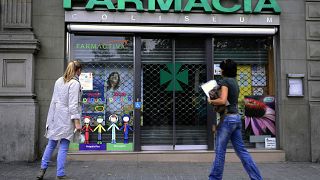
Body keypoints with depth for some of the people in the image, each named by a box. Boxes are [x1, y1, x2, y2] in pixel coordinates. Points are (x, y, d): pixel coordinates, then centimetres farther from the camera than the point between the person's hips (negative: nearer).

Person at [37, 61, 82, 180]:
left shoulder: (59, 81, 12)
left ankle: (42, 169, 23)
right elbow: (73, 105, -16)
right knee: (63, 147, 0)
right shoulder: (75, 83, -11)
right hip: (66, 119, -7)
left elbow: (54, 100, 16)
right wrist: (77, 122, -16)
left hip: (55, 117, 7)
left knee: (51, 144, 17)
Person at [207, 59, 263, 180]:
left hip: (228, 118, -9)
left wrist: (211, 101, -6)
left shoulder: (225, 81, -10)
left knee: (220, 151, 1)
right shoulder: (235, 81, 16)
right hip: (236, 117, 9)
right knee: (241, 150, 10)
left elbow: (223, 101, -22)